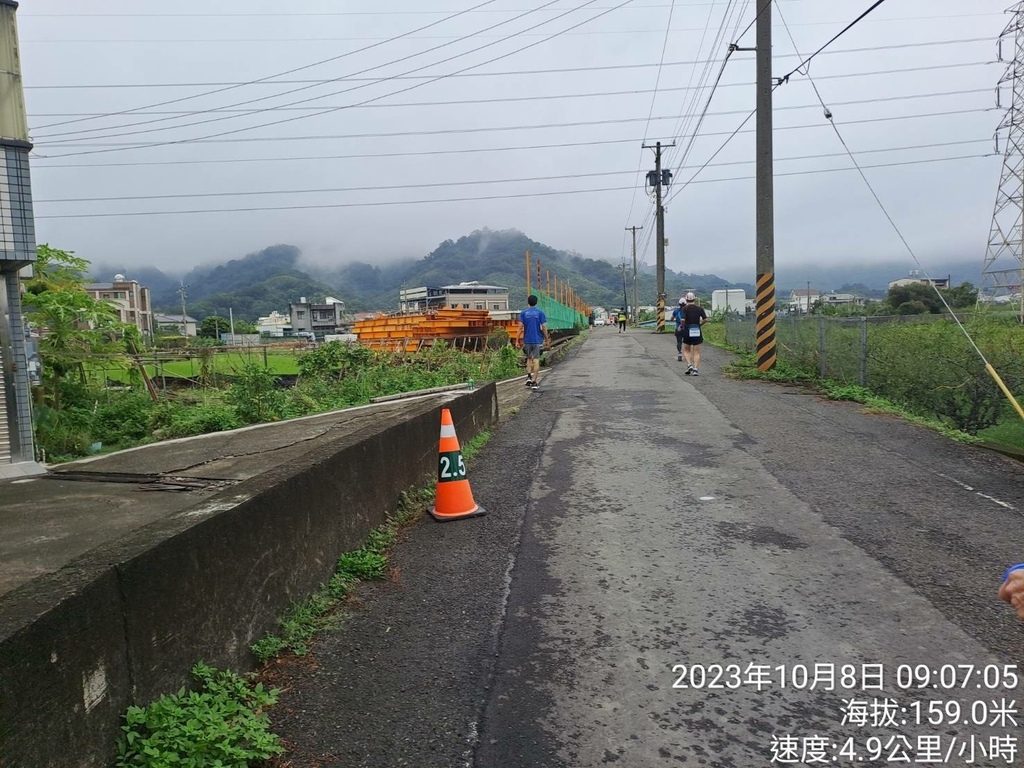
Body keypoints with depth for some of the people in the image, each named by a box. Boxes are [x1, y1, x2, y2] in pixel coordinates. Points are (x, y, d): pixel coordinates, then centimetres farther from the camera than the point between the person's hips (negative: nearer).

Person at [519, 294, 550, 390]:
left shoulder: (523, 313, 1)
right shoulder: (540, 312, -2)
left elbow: (520, 327, -4)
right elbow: (544, 327, -5)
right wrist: (547, 340, 4)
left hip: (527, 340, 2)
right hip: (537, 340, -2)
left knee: (529, 358, 19)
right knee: (536, 360, 0)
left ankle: (529, 377, 4)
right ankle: (534, 382, -3)